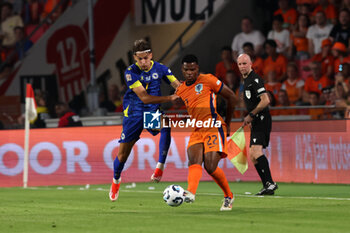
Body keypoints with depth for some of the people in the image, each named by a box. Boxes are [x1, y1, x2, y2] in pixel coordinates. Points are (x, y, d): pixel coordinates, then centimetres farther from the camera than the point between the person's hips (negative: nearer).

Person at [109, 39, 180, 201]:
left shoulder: (159, 68, -5)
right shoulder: (131, 72, -16)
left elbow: (178, 86, -6)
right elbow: (144, 97, -25)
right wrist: (170, 98, -33)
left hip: (153, 111, 1)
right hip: (134, 113, -1)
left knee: (166, 125, -35)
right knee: (123, 154, 3)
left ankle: (160, 166, -27)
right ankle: (116, 181, 34)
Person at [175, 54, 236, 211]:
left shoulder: (208, 80, -3)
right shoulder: (181, 90, 15)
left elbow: (231, 96, 3)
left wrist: (227, 122, 8)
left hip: (214, 127, -5)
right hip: (197, 130, 5)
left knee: (210, 167, -16)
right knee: (194, 159, -22)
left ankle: (229, 196, 7)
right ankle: (190, 193, -45)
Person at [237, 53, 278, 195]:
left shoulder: (255, 79, -12)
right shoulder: (247, 80, 20)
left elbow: (265, 100, -21)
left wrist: (251, 115, -16)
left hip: (262, 120, -11)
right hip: (256, 122, 11)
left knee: (255, 151, -23)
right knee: (253, 156, 9)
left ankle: (270, 183, -26)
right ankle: (267, 187, 10)